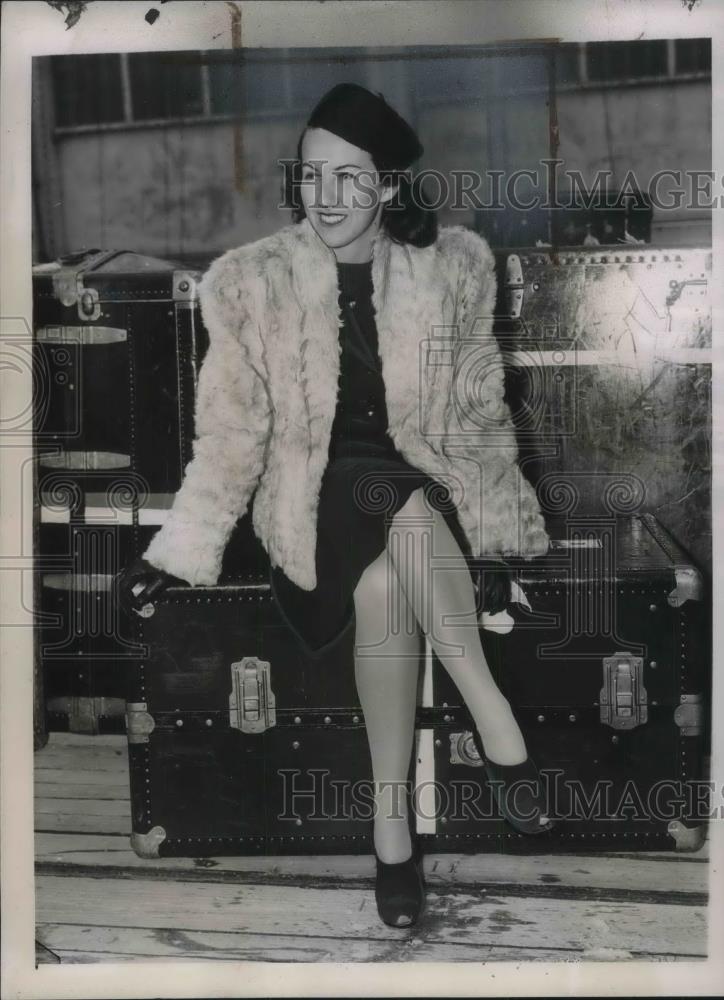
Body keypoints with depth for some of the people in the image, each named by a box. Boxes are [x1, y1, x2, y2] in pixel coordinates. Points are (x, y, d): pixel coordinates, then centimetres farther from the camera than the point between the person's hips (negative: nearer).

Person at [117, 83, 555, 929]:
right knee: (383, 581, -33)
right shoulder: (251, 282, -6)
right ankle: (493, 718, -16)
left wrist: (495, 538, 4)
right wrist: (182, 547, -6)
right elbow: (233, 429, -1)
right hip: (318, 487, 0)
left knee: (390, 577, -34)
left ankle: (390, 809, -24)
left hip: (424, 474, 1)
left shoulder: (454, 267, -4)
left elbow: (480, 415, 4)